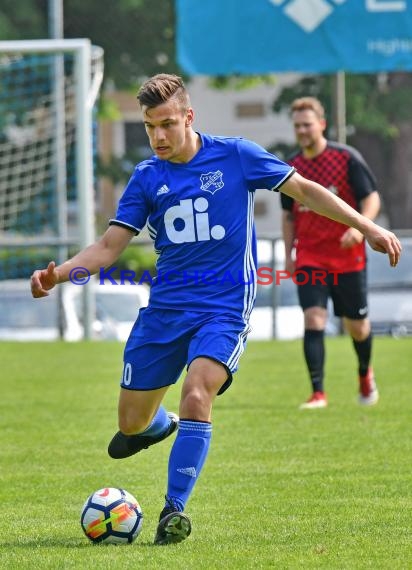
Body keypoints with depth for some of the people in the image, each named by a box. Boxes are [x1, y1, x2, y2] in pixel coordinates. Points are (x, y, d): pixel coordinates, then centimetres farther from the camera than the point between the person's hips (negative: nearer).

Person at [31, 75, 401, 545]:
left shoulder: (235, 155, -5)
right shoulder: (147, 178, 2)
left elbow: (304, 190, 5)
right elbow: (108, 247, 1)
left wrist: (367, 227, 2)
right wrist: (58, 274, -16)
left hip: (225, 305, -4)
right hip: (165, 308, 4)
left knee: (196, 396, -28)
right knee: (131, 421, 8)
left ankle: (174, 510, -19)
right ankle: (159, 425, 46)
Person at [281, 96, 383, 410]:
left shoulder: (347, 158, -7)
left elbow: (372, 198, -7)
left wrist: (360, 227, -25)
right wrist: (289, 253, 9)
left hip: (348, 257, -2)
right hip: (309, 258, 2)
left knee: (357, 325, 9)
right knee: (314, 319, -15)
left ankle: (365, 372, 40)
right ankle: (318, 393, -16)